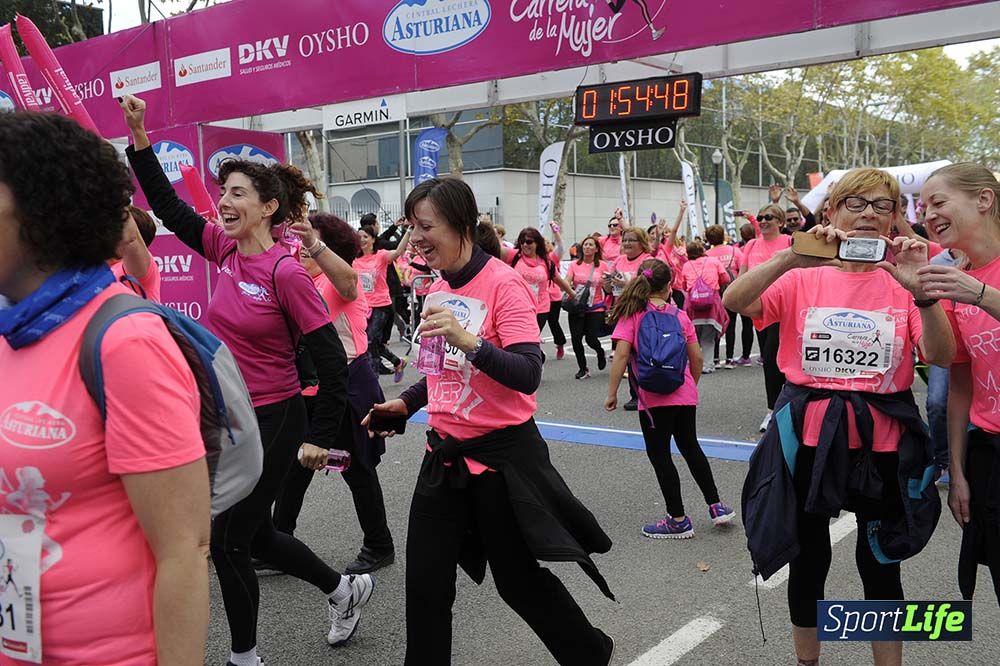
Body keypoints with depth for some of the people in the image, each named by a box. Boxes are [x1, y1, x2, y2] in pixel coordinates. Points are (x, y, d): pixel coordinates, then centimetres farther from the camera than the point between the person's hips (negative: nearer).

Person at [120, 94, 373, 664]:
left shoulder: (286, 272, -19)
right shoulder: (228, 250, 1)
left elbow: (332, 359, -18)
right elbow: (170, 207, 12)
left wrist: (321, 440, -14)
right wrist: (139, 135, 7)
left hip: (272, 421, -8)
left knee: (227, 541, 4)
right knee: (256, 536, 20)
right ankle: (345, 590, 42)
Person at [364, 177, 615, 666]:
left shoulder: (503, 283, -16)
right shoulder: (438, 290, 6)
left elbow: (528, 375, -26)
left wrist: (469, 340, -39)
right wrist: (407, 402, 10)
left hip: (502, 454, -6)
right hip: (445, 454, 6)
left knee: (517, 579, 10)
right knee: (425, 583, 7)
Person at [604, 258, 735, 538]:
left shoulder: (631, 315, -6)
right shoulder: (680, 315, 5)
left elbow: (621, 354, -15)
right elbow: (696, 357, 5)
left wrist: (612, 393, -9)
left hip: (654, 399, -4)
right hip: (685, 395, 4)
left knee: (660, 455, 8)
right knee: (690, 447, 22)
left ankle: (678, 520, 13)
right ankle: (716, 506, 29)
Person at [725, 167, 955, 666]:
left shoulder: (902, 281, 1)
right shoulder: (804, 279, 0)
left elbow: (942, 357, -10)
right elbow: (734, 302, -17)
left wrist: (921, 292, -26)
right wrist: (792, 256, -29)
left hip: (882, 439, 0)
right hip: (810, 436, 0)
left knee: (880, 565, 11)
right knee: (808, 558, 15)